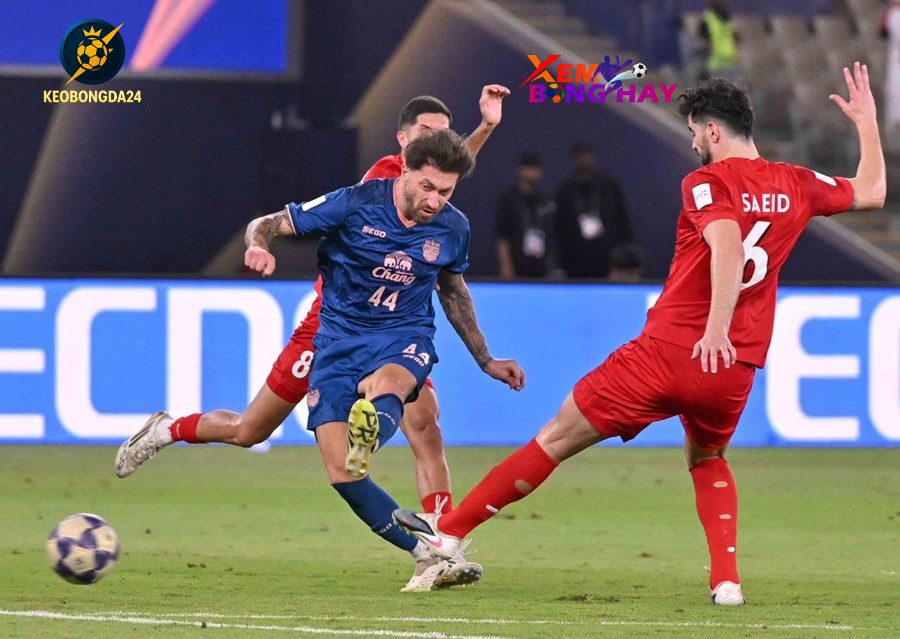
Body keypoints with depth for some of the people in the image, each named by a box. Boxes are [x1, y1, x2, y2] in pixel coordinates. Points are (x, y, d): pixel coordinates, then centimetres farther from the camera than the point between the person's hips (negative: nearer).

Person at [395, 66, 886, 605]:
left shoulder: (706, 183, -7)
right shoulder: (795, 184, 9)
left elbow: (727, 246, -27)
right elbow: (871, 193, 24)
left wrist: (716, 326, -36)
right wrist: (867, 122, 37)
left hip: (668, 353, -5)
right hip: (736, 369, 5)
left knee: (557, 439, 5)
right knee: (708, 461, 32)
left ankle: (449, 531, 10)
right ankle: (727, 580, 12)